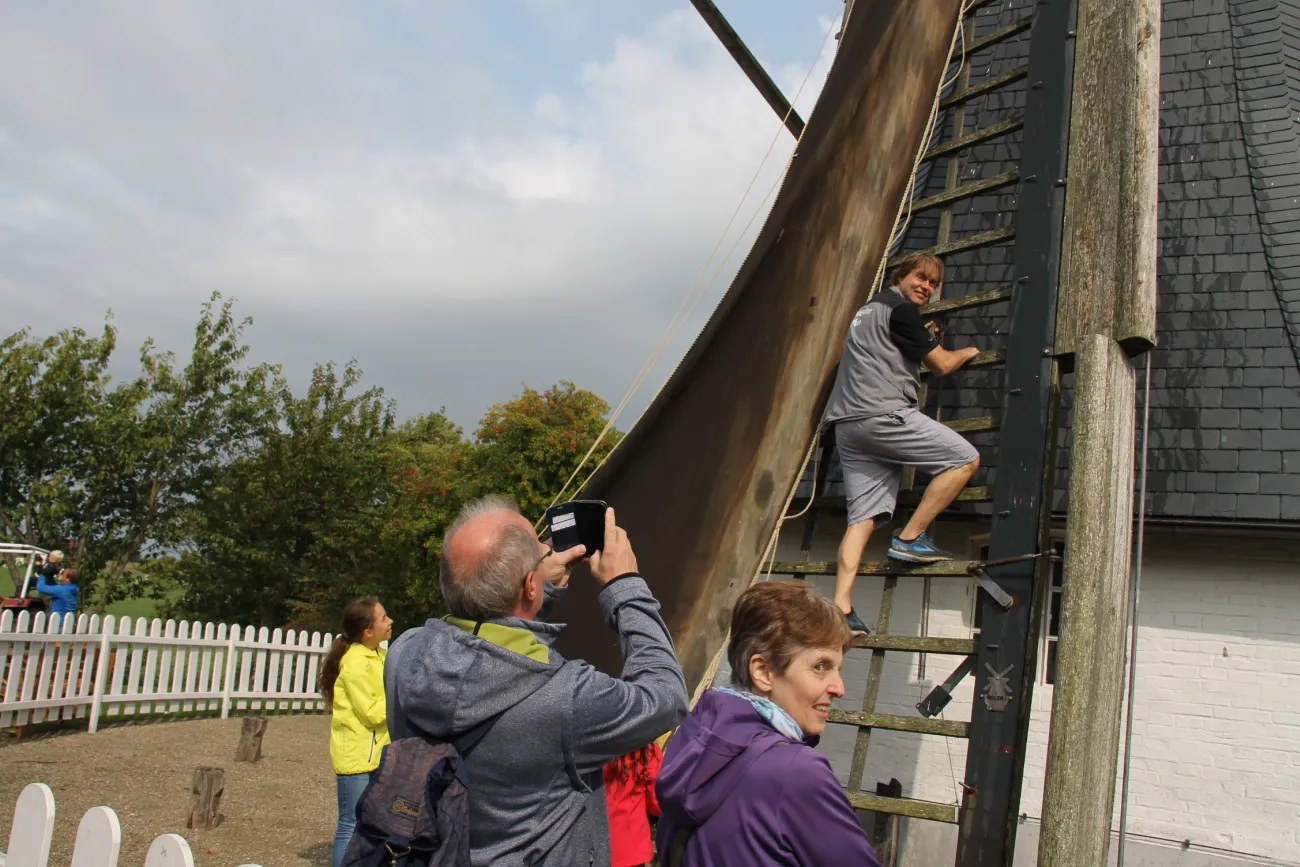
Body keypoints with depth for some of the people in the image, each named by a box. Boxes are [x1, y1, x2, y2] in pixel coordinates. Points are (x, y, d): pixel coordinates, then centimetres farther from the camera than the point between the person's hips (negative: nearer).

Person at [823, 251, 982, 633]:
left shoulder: (870, 308, 29)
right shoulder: (901, 309, 0)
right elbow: (941, 365, 3)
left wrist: (920, 337, 51)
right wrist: (968, 352, 23)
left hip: (848, 424, 9)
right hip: (883, 414, -9)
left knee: (862, 517, 1)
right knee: (965, 458, 0)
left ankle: (841, 607, -12)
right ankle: (910, 538, -2)